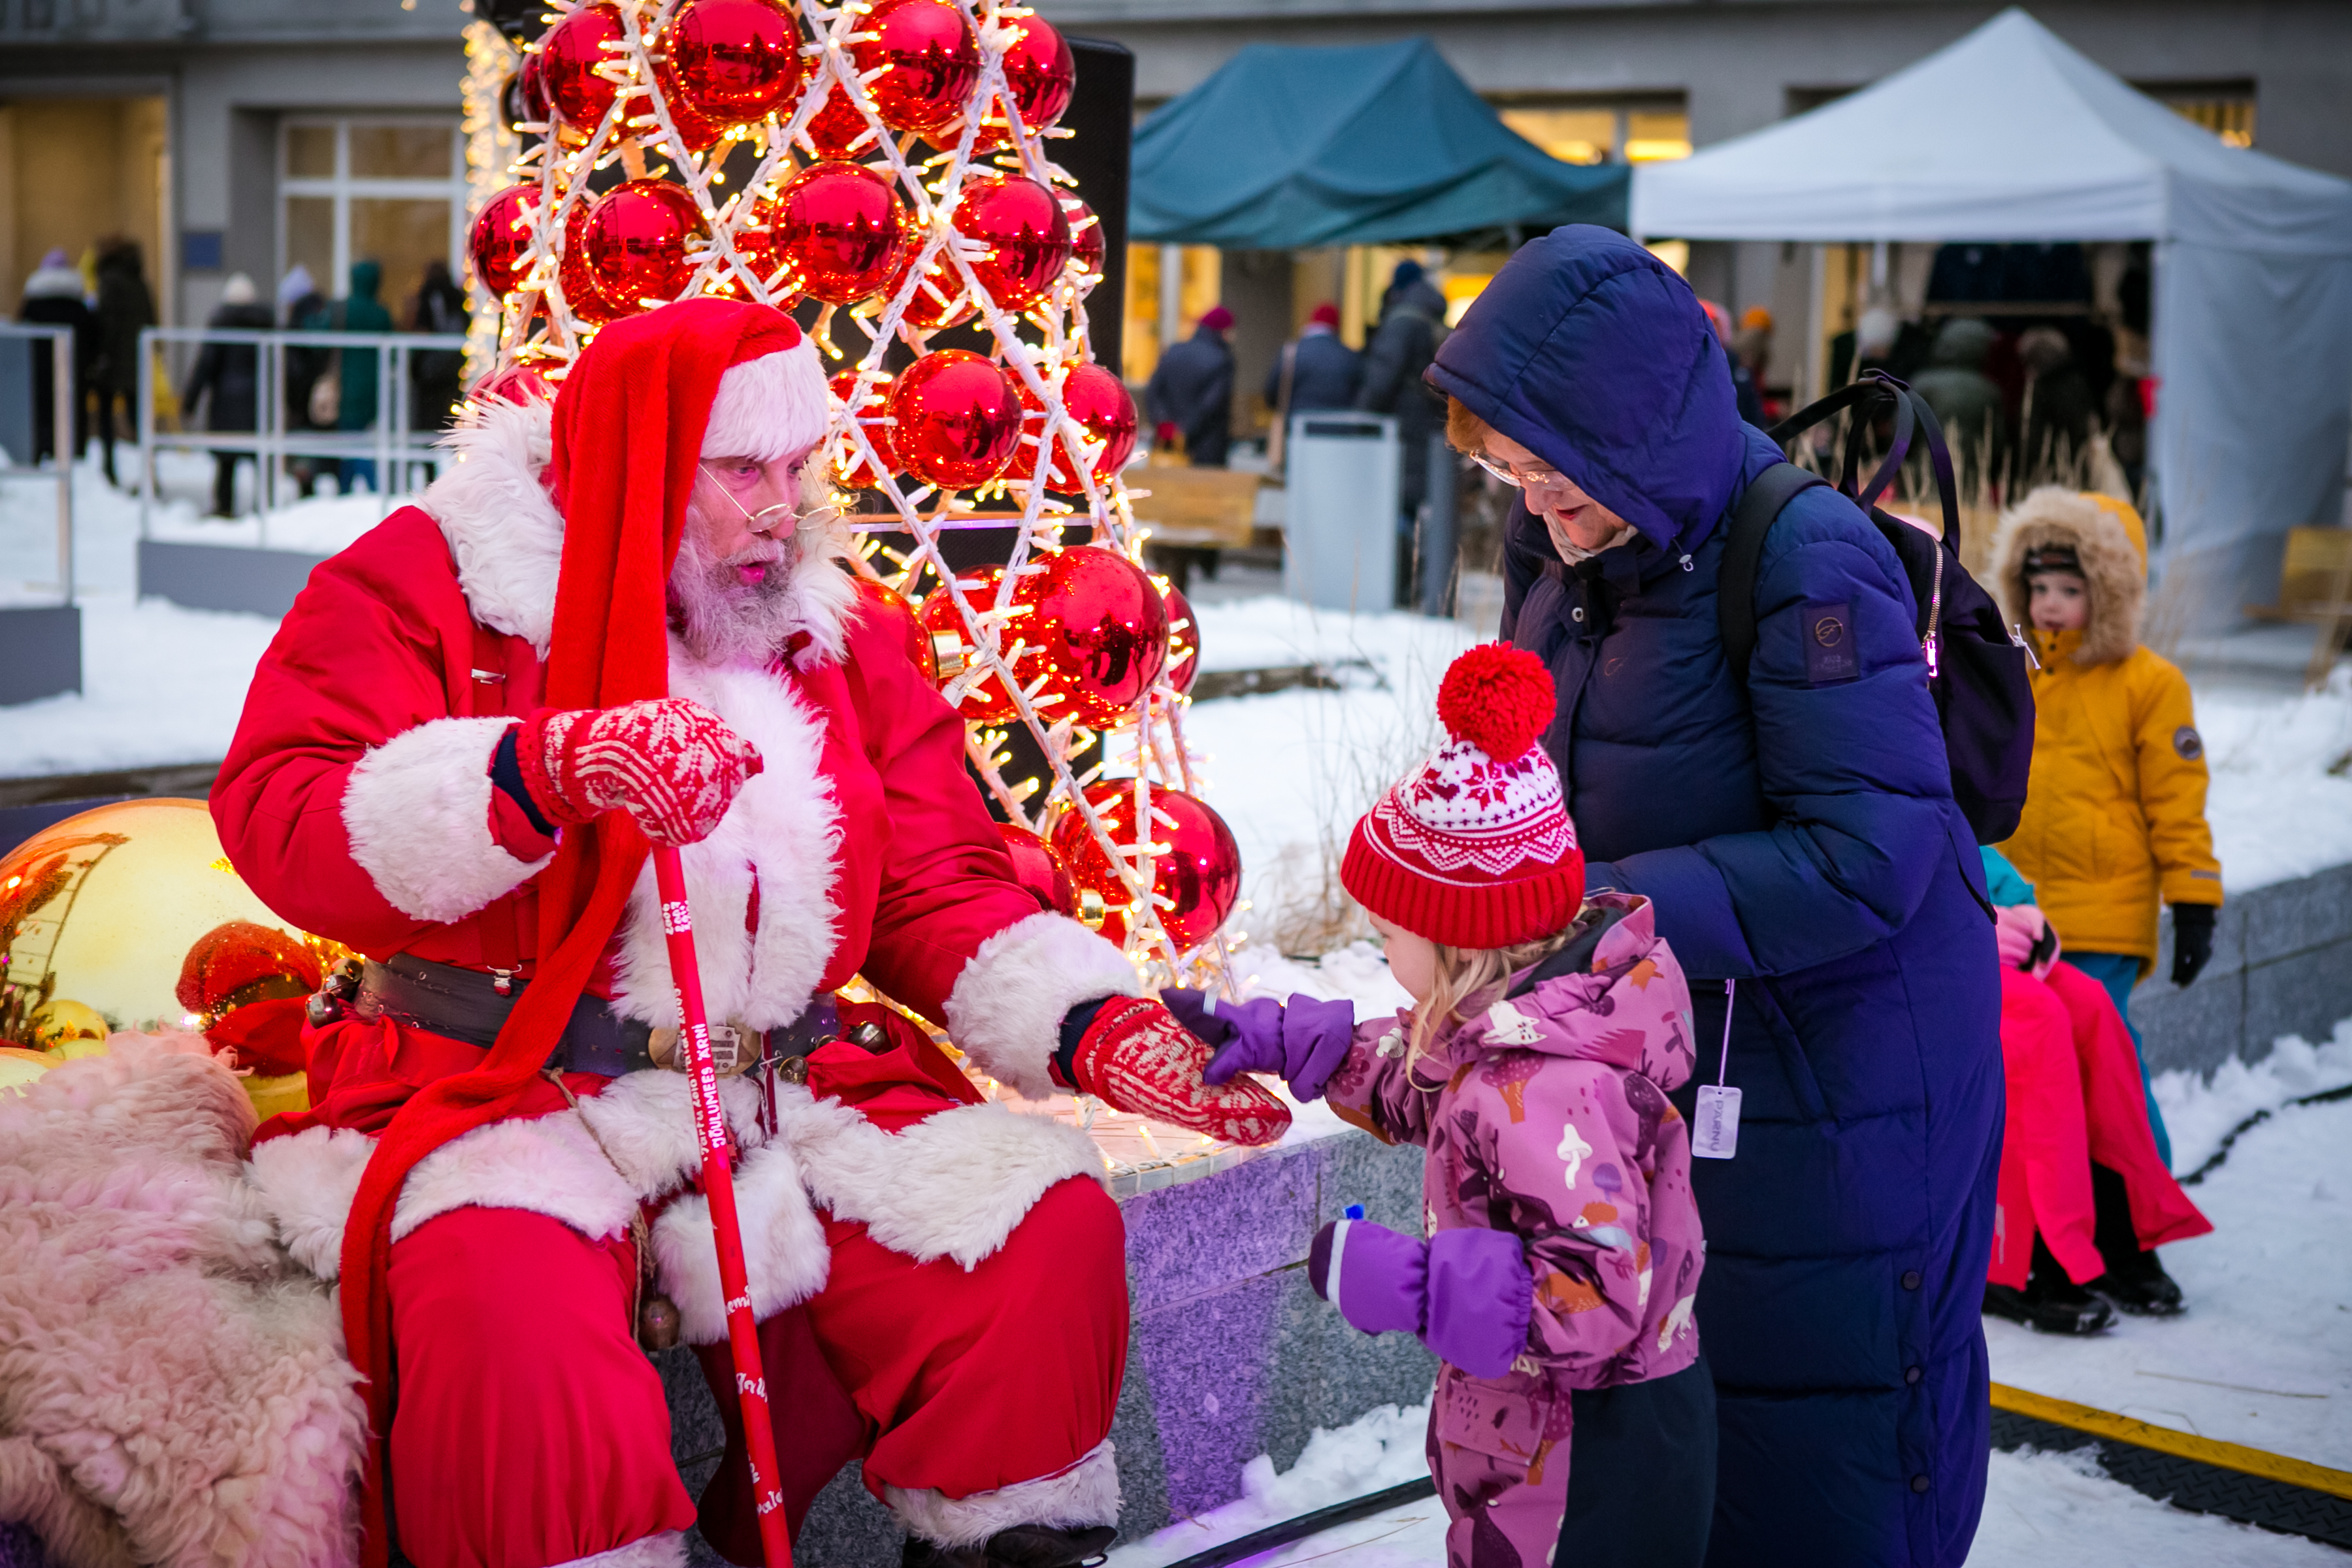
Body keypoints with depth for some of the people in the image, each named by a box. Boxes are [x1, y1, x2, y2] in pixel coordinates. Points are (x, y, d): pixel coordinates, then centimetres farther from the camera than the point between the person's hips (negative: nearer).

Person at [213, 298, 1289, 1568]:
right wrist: (551, 772, -30)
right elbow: (281, 823, -14)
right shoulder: (429, 583, -1)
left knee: (1052, 1228, -13)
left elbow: (940, 893, 11)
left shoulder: (839, 629, 13)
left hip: (789, 1098, 4)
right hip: (503, 1085, -4)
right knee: (506, 1302, -35)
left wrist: (1096, 1029, -8)